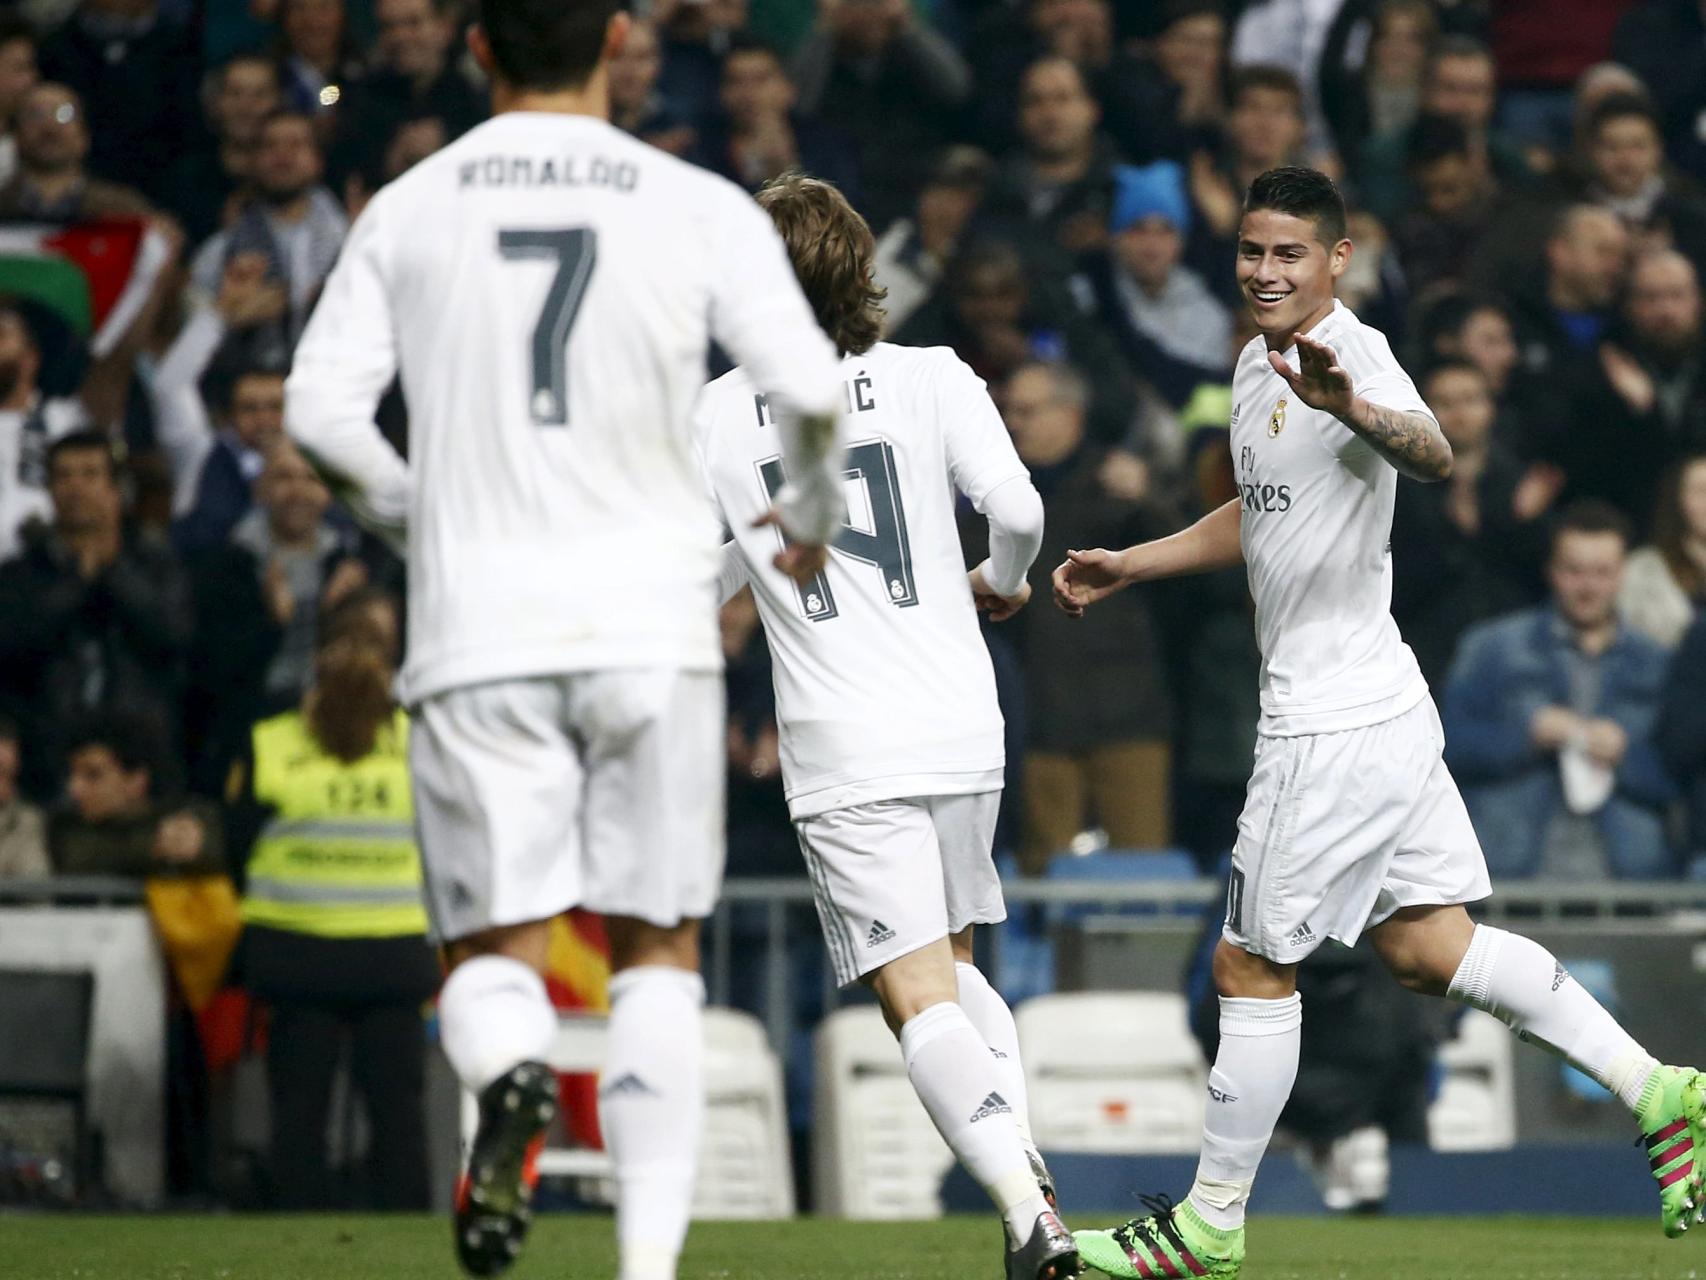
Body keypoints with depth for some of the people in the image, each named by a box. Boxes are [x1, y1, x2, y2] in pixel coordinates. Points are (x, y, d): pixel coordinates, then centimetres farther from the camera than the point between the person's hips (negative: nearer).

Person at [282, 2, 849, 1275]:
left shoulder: (409, 211, 5)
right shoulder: (700, 209, 0)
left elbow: (320, 406, 1)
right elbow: (813, 390, -6)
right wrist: (814, 518, 14)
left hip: (478, 633, 0)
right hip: (650, 621, 0)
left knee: (494, 949, 6)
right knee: (658, 952, 10)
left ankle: (509, 1074, -30)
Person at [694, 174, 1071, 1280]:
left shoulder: (716, 419, 2)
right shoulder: (931, 380, 1)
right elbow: (1018, 510, -10)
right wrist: (1002, 583, 12)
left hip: (845, 757, -3)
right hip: (962, 731, 3)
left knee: (921, 1003, -8)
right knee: (955, 963, 23)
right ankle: (1029, 1170, 4)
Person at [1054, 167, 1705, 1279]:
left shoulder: (1356, 358, -18)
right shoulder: (1258, 364, 12)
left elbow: (1434, 456, -41)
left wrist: (1353, 408, -61)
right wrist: (1127, 567, 27)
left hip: (1338, 724, -10)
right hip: (1382, 714, 10)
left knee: (1253, 965, 0)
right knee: (1426, 949, 11)